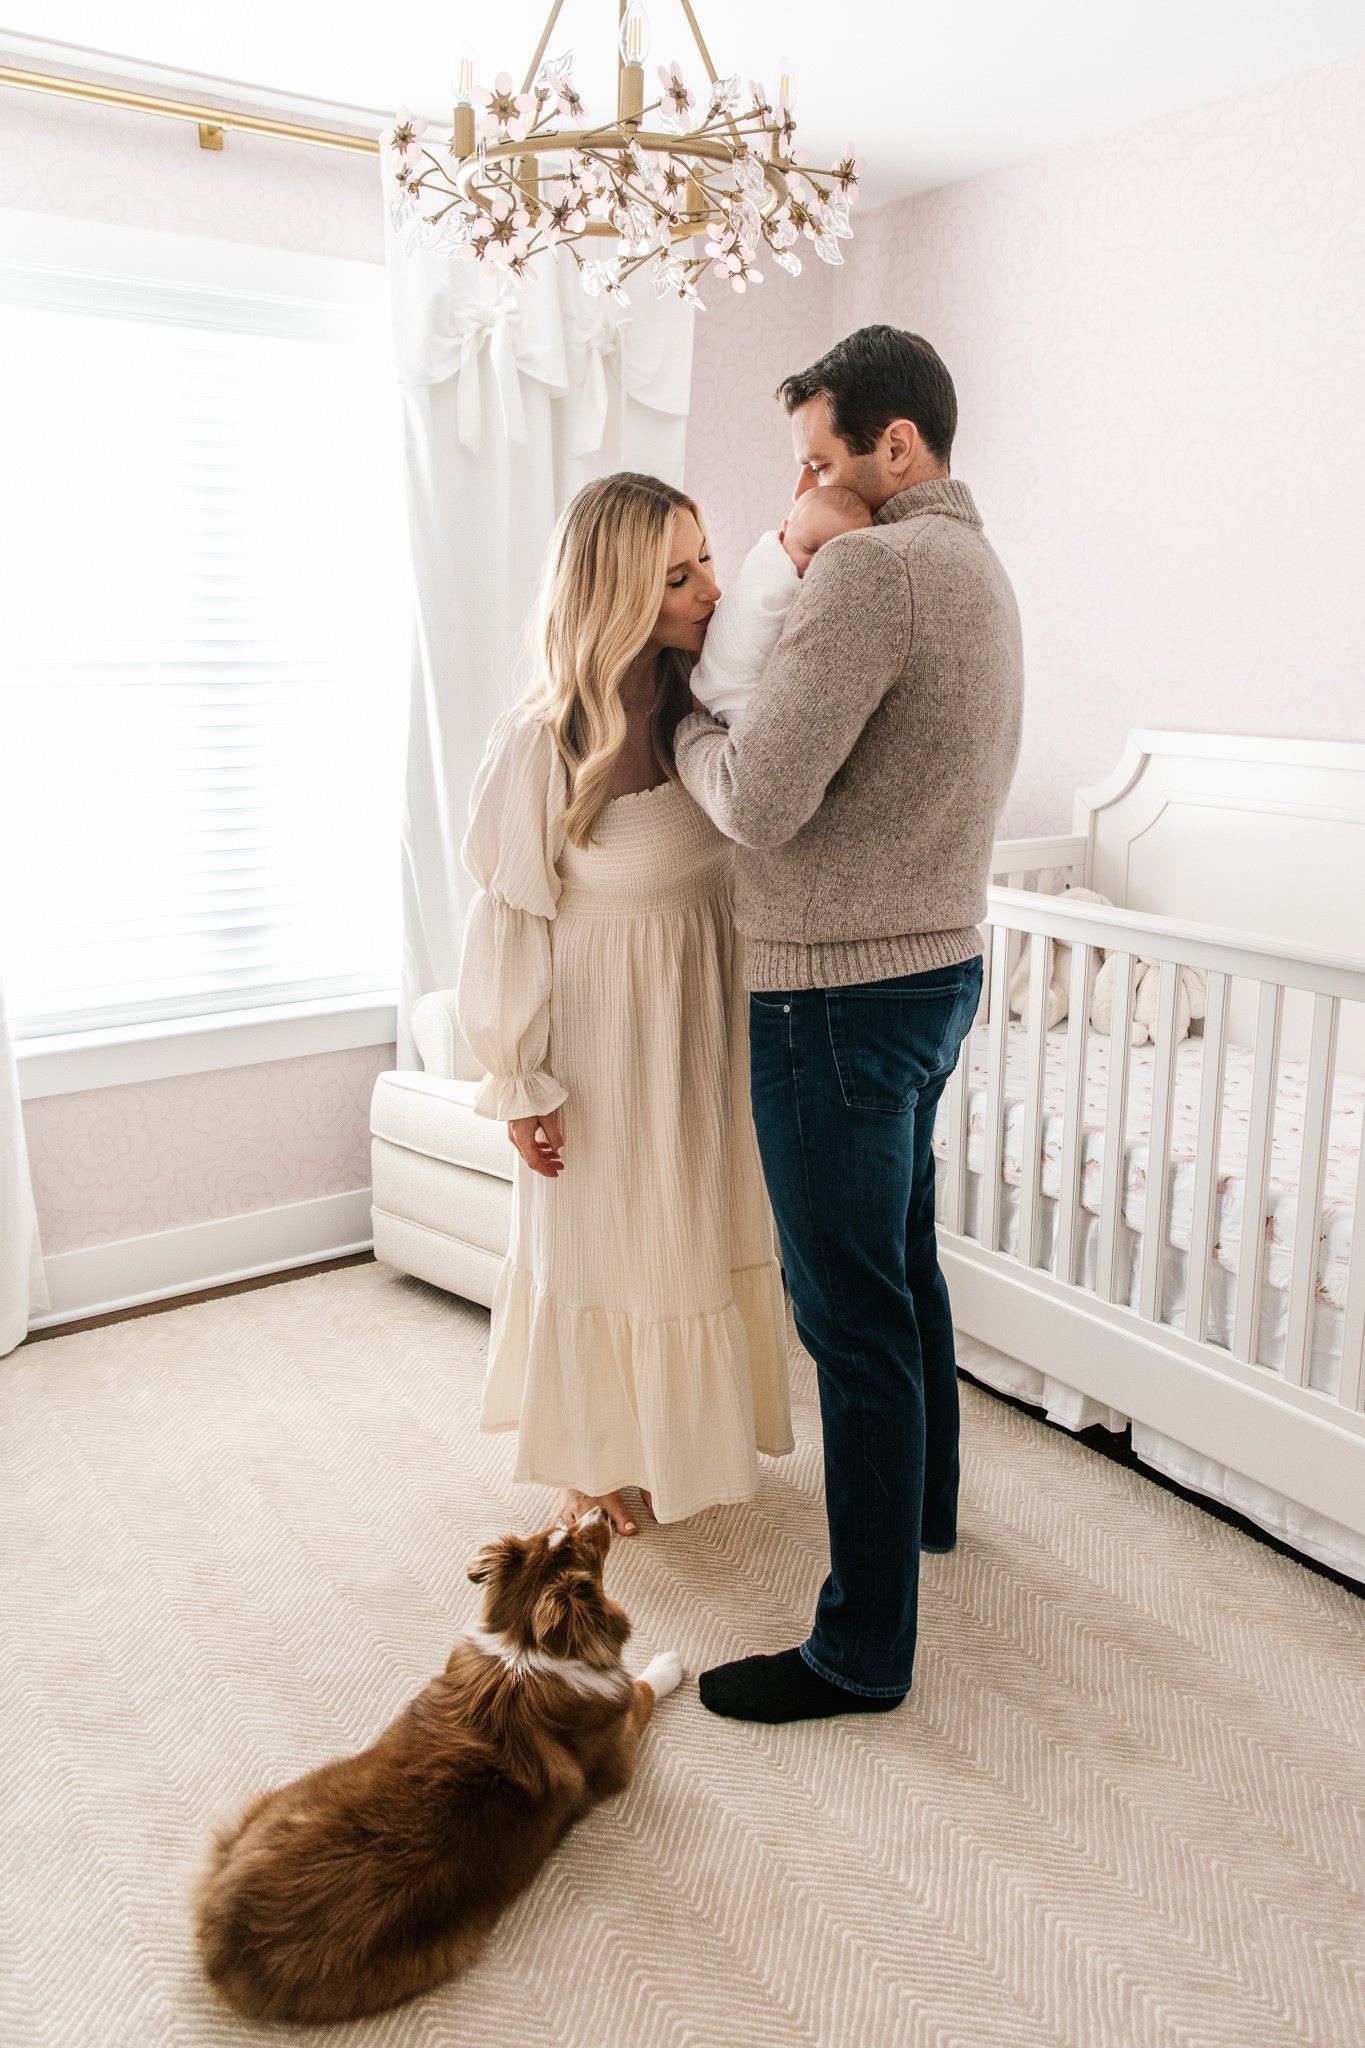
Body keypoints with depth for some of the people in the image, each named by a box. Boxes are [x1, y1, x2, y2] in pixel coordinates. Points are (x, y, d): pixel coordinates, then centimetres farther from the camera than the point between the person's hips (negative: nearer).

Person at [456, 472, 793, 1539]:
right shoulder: (541, 739, -21)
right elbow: (510, 919, -15)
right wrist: (521, 1082, -10)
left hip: (707, 1018, 6)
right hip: (604, 1030, -5)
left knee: (705, 1232, 19)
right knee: (603, 1247, 12)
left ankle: (689, 1435, 43)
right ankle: (596, 1464, 36)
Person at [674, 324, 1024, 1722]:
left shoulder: (873, 569, -18)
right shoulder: (978, 568, 15)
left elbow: (760, 801, -26)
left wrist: (685, 730, -5)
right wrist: (761, 631, 4)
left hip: (842, 990, -10)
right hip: (939, 963, 10)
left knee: (853, 1313, -2)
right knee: (903, 1263, 24)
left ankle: (863, 1648, 12)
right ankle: (924, 1500, 45)